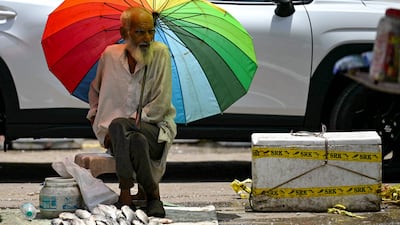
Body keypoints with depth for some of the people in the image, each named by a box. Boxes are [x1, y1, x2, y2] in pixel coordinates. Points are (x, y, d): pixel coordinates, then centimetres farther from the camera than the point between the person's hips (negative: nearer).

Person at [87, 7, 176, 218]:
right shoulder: (110, 55, 6)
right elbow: (95, 92, 25)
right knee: (117, 126, -36)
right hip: (116, 136, 2)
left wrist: (134, 121, -15)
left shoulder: (160, 53, -3)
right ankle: (152, 194, -29)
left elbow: (161, 104, -9)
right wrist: (95, 120, 11)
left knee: (120, 125, -36)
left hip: (154, 130, -2)